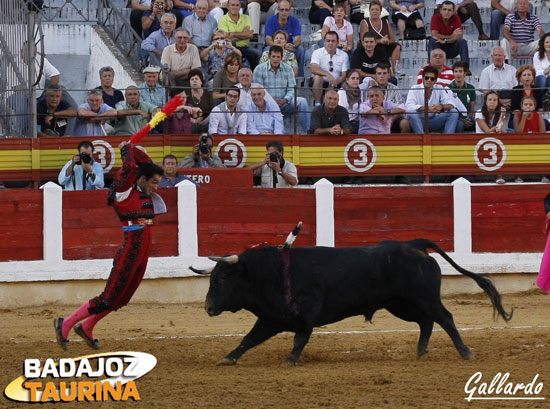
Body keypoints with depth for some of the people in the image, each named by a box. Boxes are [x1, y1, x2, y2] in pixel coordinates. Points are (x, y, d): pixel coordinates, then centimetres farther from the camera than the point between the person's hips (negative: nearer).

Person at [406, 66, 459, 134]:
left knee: (454, 112, -15)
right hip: (420, 122, -3)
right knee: (412, 113, -34)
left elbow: (451, 105, -6)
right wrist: (427, 108, -36)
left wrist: (441, 107, -30)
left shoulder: (439, 88, 0)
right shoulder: (415, 89, -9)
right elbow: (409, 106, -24)